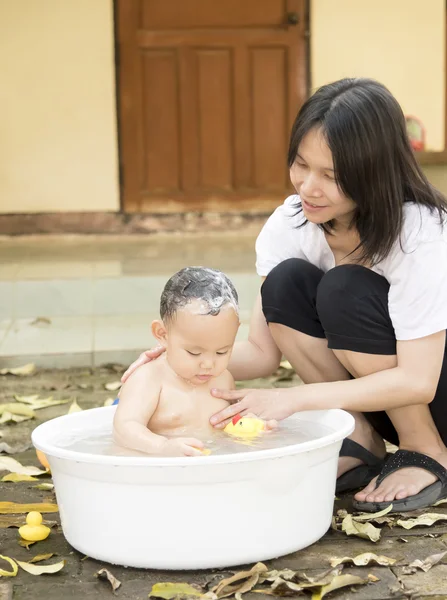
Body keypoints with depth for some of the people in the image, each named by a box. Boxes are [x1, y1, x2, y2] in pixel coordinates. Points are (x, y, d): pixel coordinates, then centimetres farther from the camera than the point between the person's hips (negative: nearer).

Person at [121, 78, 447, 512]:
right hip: (368, 392, 5)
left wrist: (293, 399, -36)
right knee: (287, 283, -20)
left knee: (346, 290, -29)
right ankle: (361, 444, -6)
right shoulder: (289, 224, -12)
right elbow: (262, 349, -8)